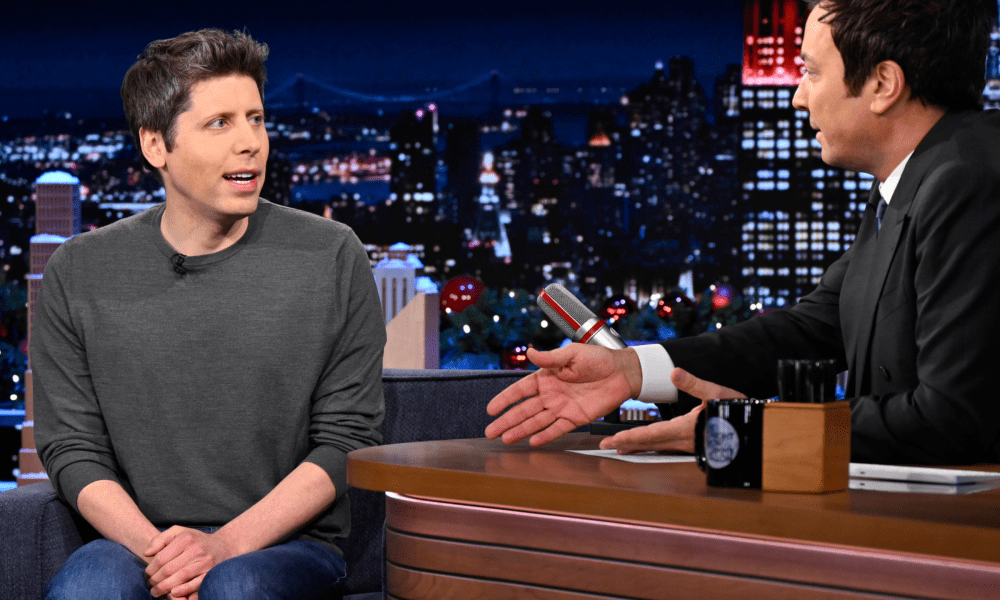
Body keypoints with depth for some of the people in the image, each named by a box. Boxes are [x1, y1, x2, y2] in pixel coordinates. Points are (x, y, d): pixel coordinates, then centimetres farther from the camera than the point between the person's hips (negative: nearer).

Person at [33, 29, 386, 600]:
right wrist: (153, 547, -15)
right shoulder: (79, 274, 5)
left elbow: (347, 440, 0)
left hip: (290, 542, 0)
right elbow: (72, 449, 4)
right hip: (137, 538, 1)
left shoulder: (332, 258, 1)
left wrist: (224, 544, -12)